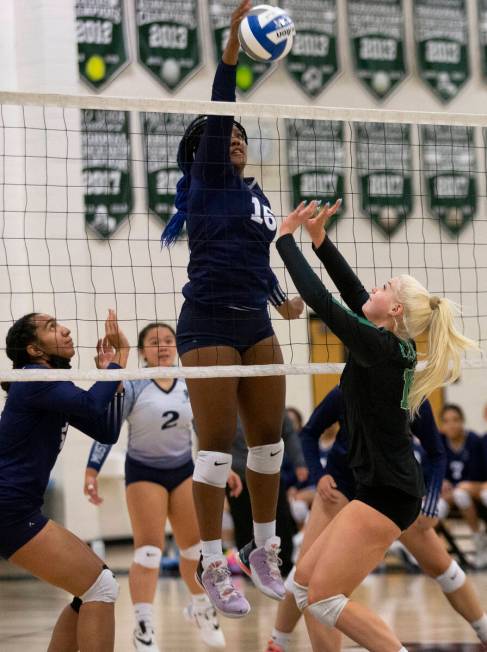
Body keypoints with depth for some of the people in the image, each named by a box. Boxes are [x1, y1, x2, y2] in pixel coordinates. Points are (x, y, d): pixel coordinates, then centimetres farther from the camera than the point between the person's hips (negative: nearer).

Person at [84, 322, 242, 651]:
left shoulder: (189, 386, -1)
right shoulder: (131, 387, -13)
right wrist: (92, 471, -22)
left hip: (184, 470, 4)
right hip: (144, 472, -4)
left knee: (195, 546, 6)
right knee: (148, 551, -12)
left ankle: (201, 607, 30)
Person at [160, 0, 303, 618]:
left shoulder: (253, 193, 18)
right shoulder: (208, 179, -2)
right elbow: (218, 113, -15)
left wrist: (281, 299, 32)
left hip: (255, 323, 7)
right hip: (209, 324, -7)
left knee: (268, 438, 8)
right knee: (217, 444, -8)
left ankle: (263, 550, 20)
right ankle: (213, 567, -4)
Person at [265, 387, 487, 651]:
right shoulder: (343, 396, -26)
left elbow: (436, 454, -8)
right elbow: (309, 434, -8)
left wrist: (431, 504, -18)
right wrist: (318, 475, -23)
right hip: (340, 483, -1)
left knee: (437, 562, 2)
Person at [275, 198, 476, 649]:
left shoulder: (380, 348, -16)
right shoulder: (395, 348, 8)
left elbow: (319, 299, -16)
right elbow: (353, 294, 18)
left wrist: (286, 237, -6)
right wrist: (319, 240, 15)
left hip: (386, 494, -10)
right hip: (387, 489, 10)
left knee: (324, 599, -9)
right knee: (305, 582, 10)